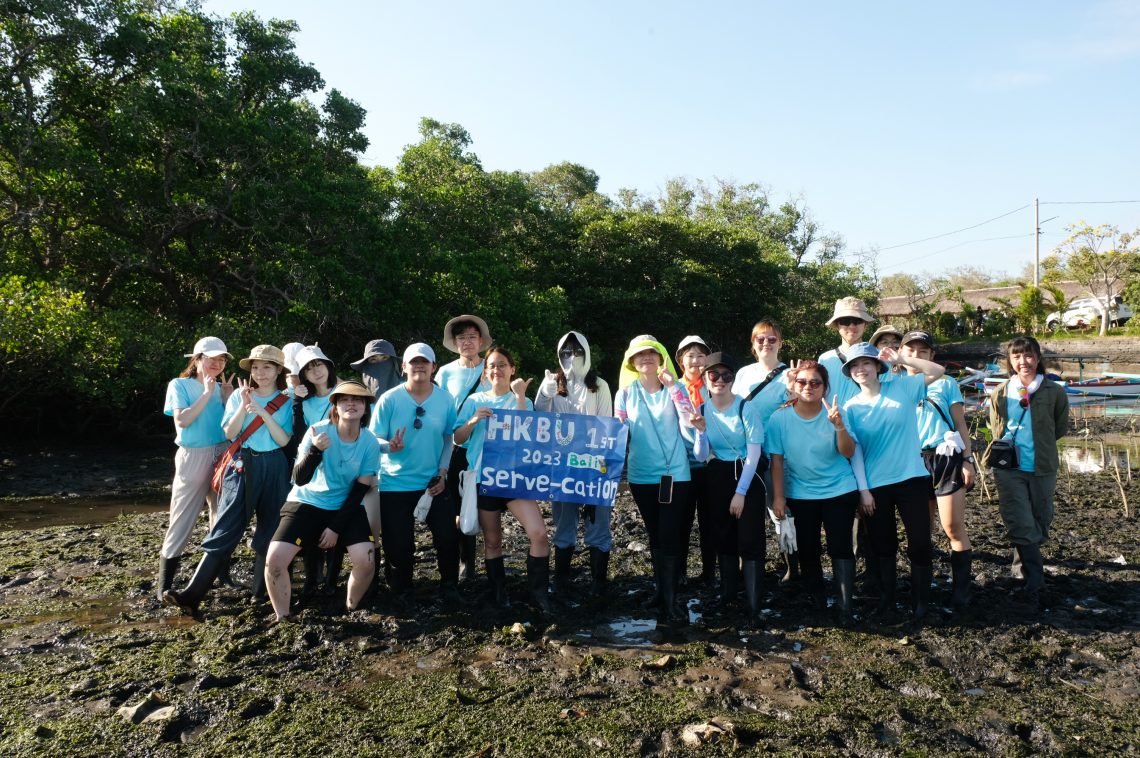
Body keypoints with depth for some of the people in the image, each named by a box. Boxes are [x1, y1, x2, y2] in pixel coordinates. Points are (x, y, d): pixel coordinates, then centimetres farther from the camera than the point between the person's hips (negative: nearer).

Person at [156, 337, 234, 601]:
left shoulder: (222, 387, 11)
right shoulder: (180, 385, -1)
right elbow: (182, 420, -15)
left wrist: (228, 398, -7)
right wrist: (207, 394, -15)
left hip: (223, 455, 4)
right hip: (193, 457, -4)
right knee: (182, 519, -4)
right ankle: (164, 584, 3)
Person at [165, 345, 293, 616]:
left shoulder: (286, 402, 2)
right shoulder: (239, 396, 6)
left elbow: (284, 440, -7)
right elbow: (229, 433, -3)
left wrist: (263, 412, -16)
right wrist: (244, 405, -15)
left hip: (273, 468, 0)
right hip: (243, 466, 0)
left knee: (270, 530, 5)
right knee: (225, 528, -7)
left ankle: (261, 591, 18)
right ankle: (192, 594, -7)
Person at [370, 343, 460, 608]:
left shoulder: (445, 400, -2)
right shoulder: (389, 399, -10)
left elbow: (448, 438, 7)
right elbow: (374, 439, -8)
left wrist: (442, 471, -2)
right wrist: (390, 446, -30)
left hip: (433, 482, 2)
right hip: (395, 484, -2)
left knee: (448, 537, 0)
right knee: (400, 544, 3)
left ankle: (449, 587, 24)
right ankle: (403, 592, 28)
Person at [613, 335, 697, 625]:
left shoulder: (675, 390, 0)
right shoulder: (625, 393, 3)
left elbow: (690, 430, -13)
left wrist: (673, 387, -16)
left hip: (674, 474, -2)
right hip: (641, 476, 2)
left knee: (669, 538, -7)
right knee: (656, 538, 12)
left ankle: (669, 601, 2)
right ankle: (666, 596, 27)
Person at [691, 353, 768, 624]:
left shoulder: (747, 408, -14)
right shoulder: (702, 410, -1)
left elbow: (754, 452, -13)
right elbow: (702, 456, 0)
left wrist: (740, 492, -14)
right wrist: (702, 432, -20)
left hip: (747, 477, -4)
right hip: (717, 478, 4)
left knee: (750, 541, -7)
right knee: (724, 538, 12)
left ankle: (753, 607, -1)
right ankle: (727, 596, 27)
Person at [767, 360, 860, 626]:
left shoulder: (833, 412, -10)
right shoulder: (780, 418, -10)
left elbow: (848, 453, -18)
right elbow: (777, 460, -7)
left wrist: (839, 426, -35)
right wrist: (778, 496, -7)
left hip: (839, 490, -1)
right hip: (800, 494, 1)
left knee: (840, 547, -5)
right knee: (807, 549, 11)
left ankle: (845, 607, 2)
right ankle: (816, 598, 30)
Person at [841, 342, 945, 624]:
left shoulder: (902, 387, 0)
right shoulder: (852, 407, 0)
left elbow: (937, 371, -6)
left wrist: (901, 360, -14)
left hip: (912, 479, -1)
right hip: (874, 486, 1)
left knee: (920, 544, 2)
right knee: (883, 548, 11)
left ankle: (919, 605, 20)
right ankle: (886, 603, 26)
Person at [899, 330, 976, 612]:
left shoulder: (946, 384, 8)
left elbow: (960, 424, 7)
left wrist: (967, 459, -1)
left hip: (946, 459, -2)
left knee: (953, 527, -6)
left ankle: (961, 591, 2)